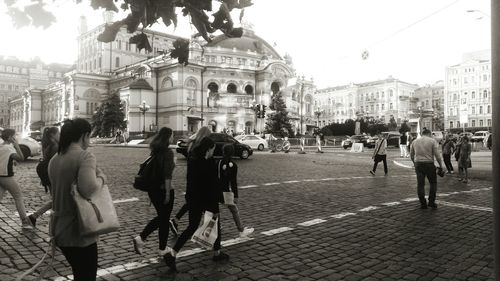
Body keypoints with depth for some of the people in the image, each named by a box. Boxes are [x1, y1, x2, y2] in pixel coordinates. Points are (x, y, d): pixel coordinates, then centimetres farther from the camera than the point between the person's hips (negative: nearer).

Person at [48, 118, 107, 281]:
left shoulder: (54, 159, 8)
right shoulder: (85, 155, -19)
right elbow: (88, 188, -35)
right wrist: (101, 178, -16)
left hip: (60, 230, 8)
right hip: (79, 233, -8)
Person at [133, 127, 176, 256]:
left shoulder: (155, 150, 7)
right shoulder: (168, 152, -16)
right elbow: (167, 175, -20)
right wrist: (168, 192, -17)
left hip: (153, 189, 7)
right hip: (163, 189, -7)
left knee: (160, 217, 21)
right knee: (164, 219, 8)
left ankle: (140, 238, 11)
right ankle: (162, 249, 20)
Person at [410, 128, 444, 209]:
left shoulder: (415, 141, 10)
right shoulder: (432, 141, -1)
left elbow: (411, 155, 16)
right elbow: (437, 155, -7)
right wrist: (441, 165, 1)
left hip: (418, 164, 3)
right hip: (429, 164, -3)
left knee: (420, 184, 6)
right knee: (433, 183, 13)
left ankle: (423, 204, 9)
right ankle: (431, 201, 8)